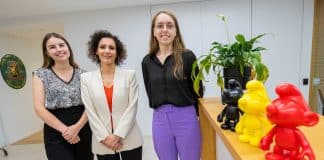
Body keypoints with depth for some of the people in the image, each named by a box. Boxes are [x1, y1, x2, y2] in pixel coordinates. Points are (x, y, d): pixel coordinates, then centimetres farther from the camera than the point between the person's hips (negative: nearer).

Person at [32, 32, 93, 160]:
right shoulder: (40, 74, -1)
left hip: (83, 130, 2)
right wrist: (64, 129, -12)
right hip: (56, 135, -2)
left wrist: (77, 127, -14)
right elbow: (39, 108, -6)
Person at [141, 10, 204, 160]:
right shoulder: (147, 61, 3)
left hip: (186, 118, -3)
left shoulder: (187, 56, -8)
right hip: (160, 120, 3)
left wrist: (184, 110, 3)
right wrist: (163, 111, 5)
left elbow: (198, 90, -1)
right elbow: (150, 93, 10)